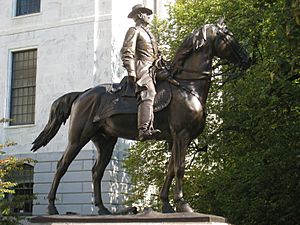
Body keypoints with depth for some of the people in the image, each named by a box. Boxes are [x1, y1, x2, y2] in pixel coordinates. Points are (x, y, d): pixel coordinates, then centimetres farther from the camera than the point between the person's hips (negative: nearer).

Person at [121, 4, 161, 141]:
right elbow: (127, 52, -8)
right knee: (148, 92, -28)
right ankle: (144, 130, -42)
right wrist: (131, 71, -18)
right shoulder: (134, 31, 4)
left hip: (153, 68, 10)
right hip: (142, 67, -10)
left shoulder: (148, 33, 31)